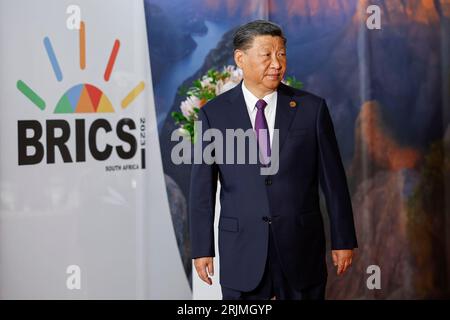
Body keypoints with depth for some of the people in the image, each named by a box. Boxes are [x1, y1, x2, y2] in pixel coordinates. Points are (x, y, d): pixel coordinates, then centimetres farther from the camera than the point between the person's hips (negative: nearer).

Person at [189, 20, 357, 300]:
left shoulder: (312, 108, 0)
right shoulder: (214, 113, 0)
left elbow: (333, 179, 2)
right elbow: (202, 186, 1)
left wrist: (343, 240, 2)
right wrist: (202, 248, -1)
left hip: (302, 250, 0)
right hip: (241, 253, 0)